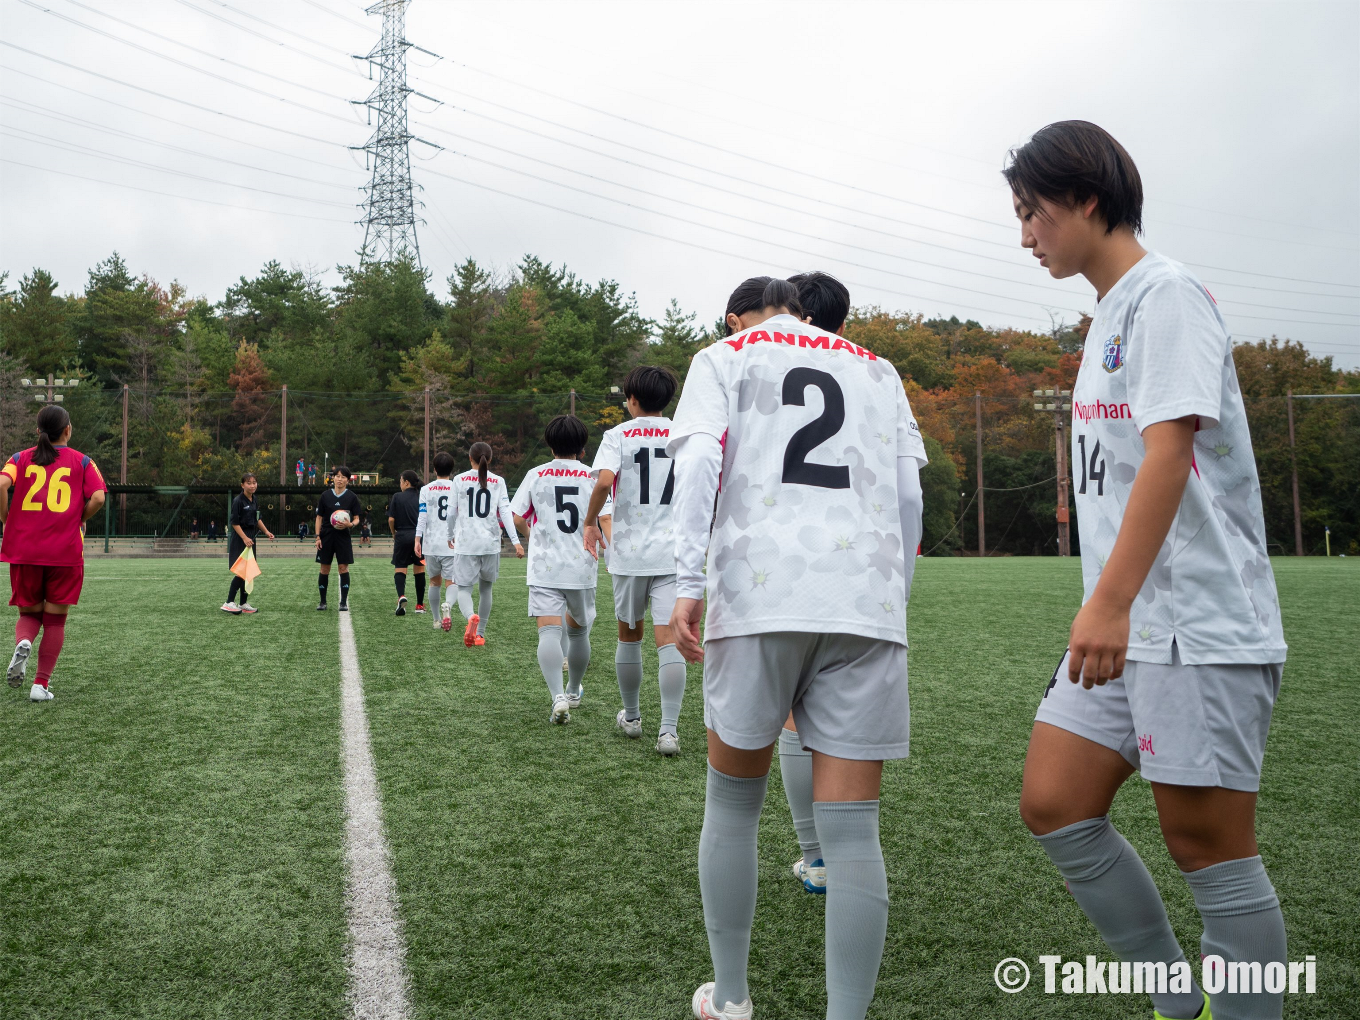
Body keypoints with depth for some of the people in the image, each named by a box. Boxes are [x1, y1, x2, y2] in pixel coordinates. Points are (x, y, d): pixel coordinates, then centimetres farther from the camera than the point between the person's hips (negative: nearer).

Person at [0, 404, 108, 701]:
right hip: (65, 551, -1)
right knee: (55, 620, 9)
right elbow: (98, 498, -9)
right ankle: (41, 684, 8)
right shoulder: (81, 461, 5)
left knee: (29, 613, 18)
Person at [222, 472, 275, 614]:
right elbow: (234, 522, -15)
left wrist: (267, 532, 17)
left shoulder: (254, 500, 10)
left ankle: (243, 603, 15)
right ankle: (228, 603, -4)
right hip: (239, 540, -8)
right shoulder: (238, 501, -13)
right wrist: (245, 538, -20)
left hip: (250, 540, 8)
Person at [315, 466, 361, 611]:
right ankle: (322, 602, 15)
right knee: (324, 569, 4)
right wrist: (317, 536, -1)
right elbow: (319, 517, 6)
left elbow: (356, 518, 3)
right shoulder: (325, 495, 3)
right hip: (326, 536, 1)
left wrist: (350, 524, -19)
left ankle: (344, 602, 3)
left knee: (344, 568, -4)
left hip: (343, 536, -1)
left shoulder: (352, 497, 0)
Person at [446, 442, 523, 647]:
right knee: (485, 587, 18)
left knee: (463, 588, 3)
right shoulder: (498, 481, 5)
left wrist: (451, 535, 23)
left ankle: (471, 617, -29)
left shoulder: (460, 480, 3)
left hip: (465, 543, -2)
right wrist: (516, 540, -8)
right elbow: (505, 511, -4)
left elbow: (452, 513, 6)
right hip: (490, 543, 2)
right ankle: (480, 634, 22)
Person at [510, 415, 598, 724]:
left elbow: (517, 519, 4)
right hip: (582, 568, 1)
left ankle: (558, 696, -29)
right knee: (578, 631, 19)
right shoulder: (592, 477, 3)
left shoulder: (536, 475, 4)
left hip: (545, 568, -1)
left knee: (549, 631, -10)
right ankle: (574, 691, 37)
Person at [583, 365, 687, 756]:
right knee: (668, 638, -4)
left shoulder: (619, 435, -1)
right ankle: (669, 728, -13)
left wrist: (590, 522, -5)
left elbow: (604, 479, -19)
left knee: (629, 634, 16)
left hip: (630, 551, 0)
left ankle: (631, 716, 29)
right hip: (673, 551, 0)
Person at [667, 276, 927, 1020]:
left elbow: (700, 458, -2)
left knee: (732, 804, 14)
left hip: (760, 596, -2)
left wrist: (688, 583, -8)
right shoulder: (876, 369, 25)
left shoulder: (724, 357, 16)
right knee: (850, 830, 2)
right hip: (867, 604, 2)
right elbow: (909, 493, 17)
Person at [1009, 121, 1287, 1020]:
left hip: (1202, 625, -9)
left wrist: (1111, 601, -25)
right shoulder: (1111, 313, 19)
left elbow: (1169, 450, -19)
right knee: (1053, 808, 6)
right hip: (1126, 625, 9)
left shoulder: (1167, 292, -8)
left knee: (1209, 847, -1)